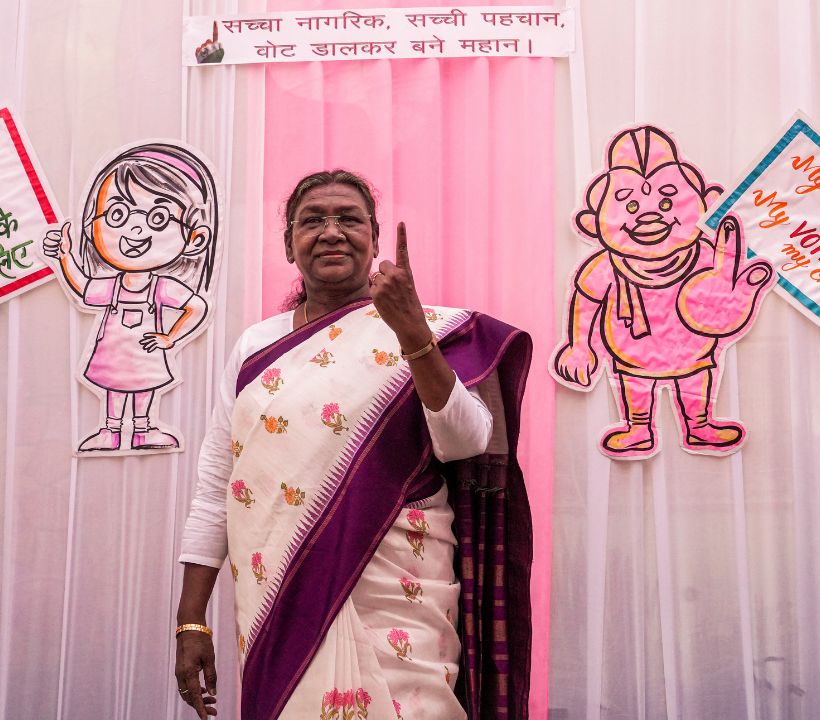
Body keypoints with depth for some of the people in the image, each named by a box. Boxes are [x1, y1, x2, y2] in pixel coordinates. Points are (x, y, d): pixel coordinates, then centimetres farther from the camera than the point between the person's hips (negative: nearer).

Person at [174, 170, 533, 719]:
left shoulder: (427, 332, 0)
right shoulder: (256, 346, 9)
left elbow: (465, 445, -14)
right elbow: (215, 489, 8)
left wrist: (414, 334, -25)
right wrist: (192, 622, 5)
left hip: (391, 606, -3)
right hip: (275, 607, 3)